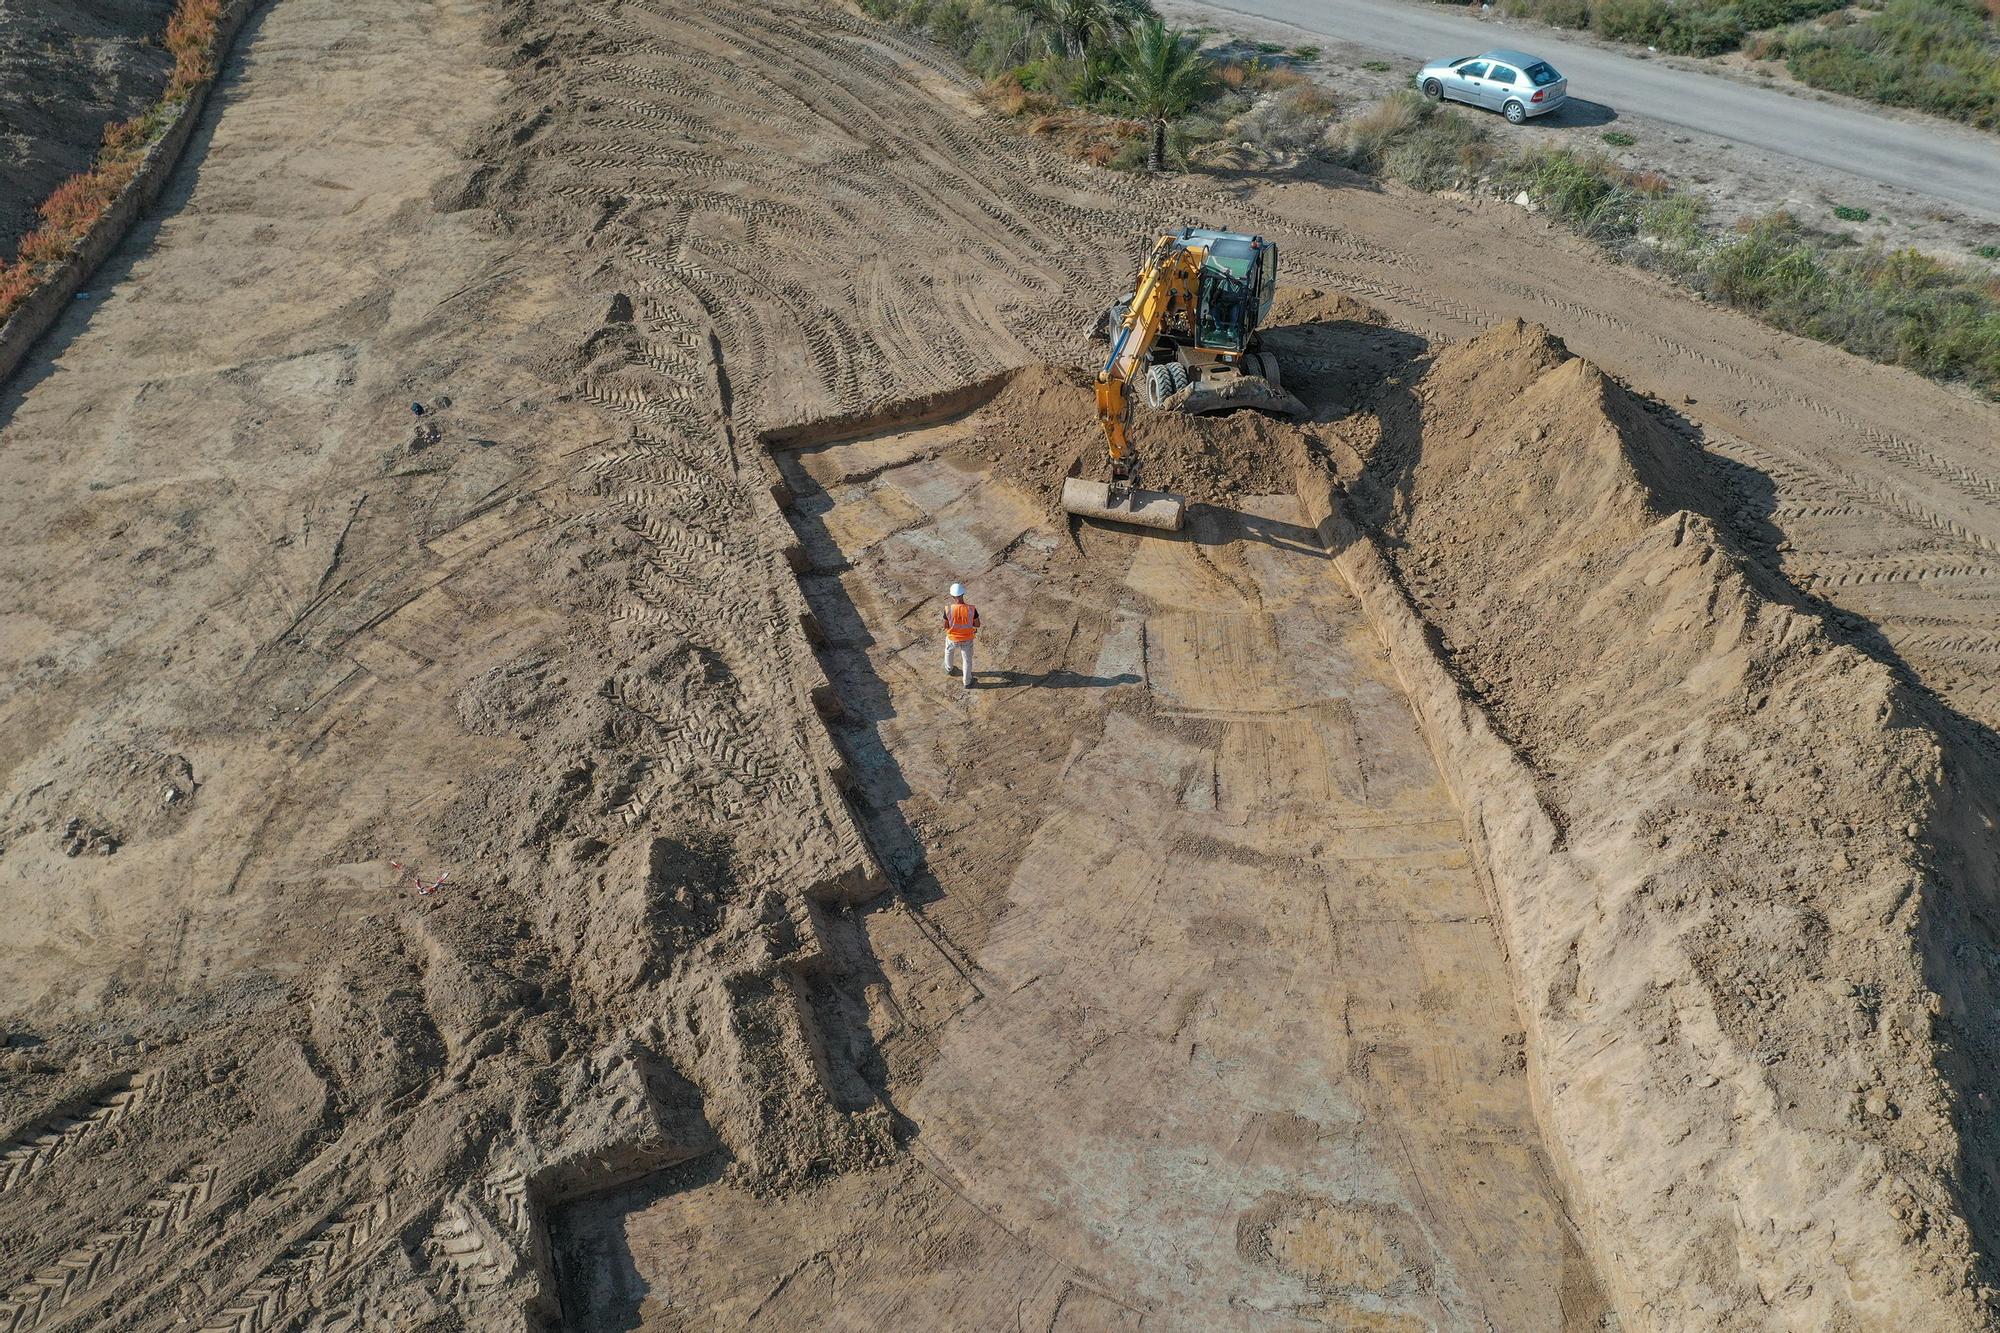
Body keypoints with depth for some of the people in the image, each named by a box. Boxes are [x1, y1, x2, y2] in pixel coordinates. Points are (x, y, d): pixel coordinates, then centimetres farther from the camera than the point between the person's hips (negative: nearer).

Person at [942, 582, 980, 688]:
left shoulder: (948, 608, -27)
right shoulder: (971, 608, -25)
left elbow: (945, 626, -14)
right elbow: (977, 624, -11)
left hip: (952, 638, 1)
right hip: (967, 639, -1)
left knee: (948, 652, 34)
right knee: (967, 660, 22)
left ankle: (948, 669, 60)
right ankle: (967, 682, 38)